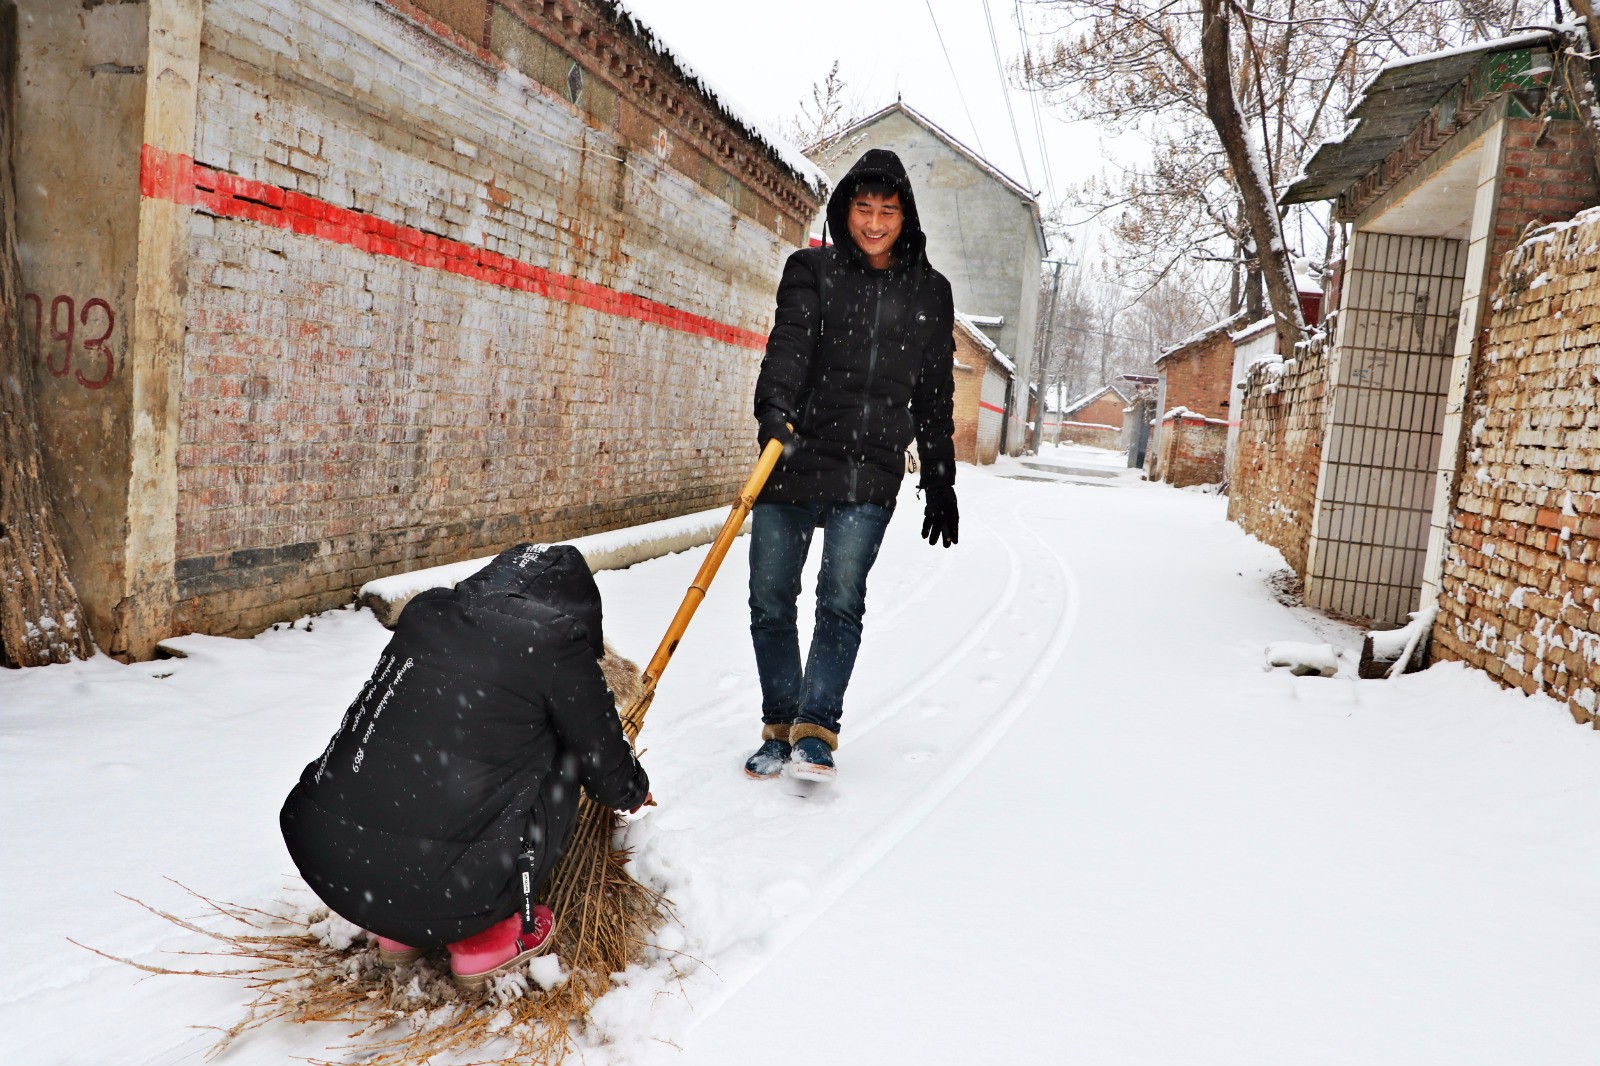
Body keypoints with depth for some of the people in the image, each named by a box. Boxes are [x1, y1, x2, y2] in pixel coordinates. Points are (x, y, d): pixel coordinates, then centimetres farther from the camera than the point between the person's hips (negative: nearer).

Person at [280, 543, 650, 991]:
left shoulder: (426, 611, 9)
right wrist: (635, 790, 31)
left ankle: (401, 930, 27)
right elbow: (604, 765, 6)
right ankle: (487, 937, 16)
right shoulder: (555, 642, -7)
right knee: (562, 757, 11)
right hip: (432, 889, -6)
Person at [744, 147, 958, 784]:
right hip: (791, 461, 0)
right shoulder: (811, 269, 7)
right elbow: (789, 341, -12)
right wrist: (774, 407, -32)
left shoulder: (930, 293, 13)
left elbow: (934, 397, 17)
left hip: (870, 474, 0)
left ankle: (815, 728, 4)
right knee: (771, 600, 3)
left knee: (841, 601, -7)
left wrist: (941, 484, 17)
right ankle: (779, 725, 18)